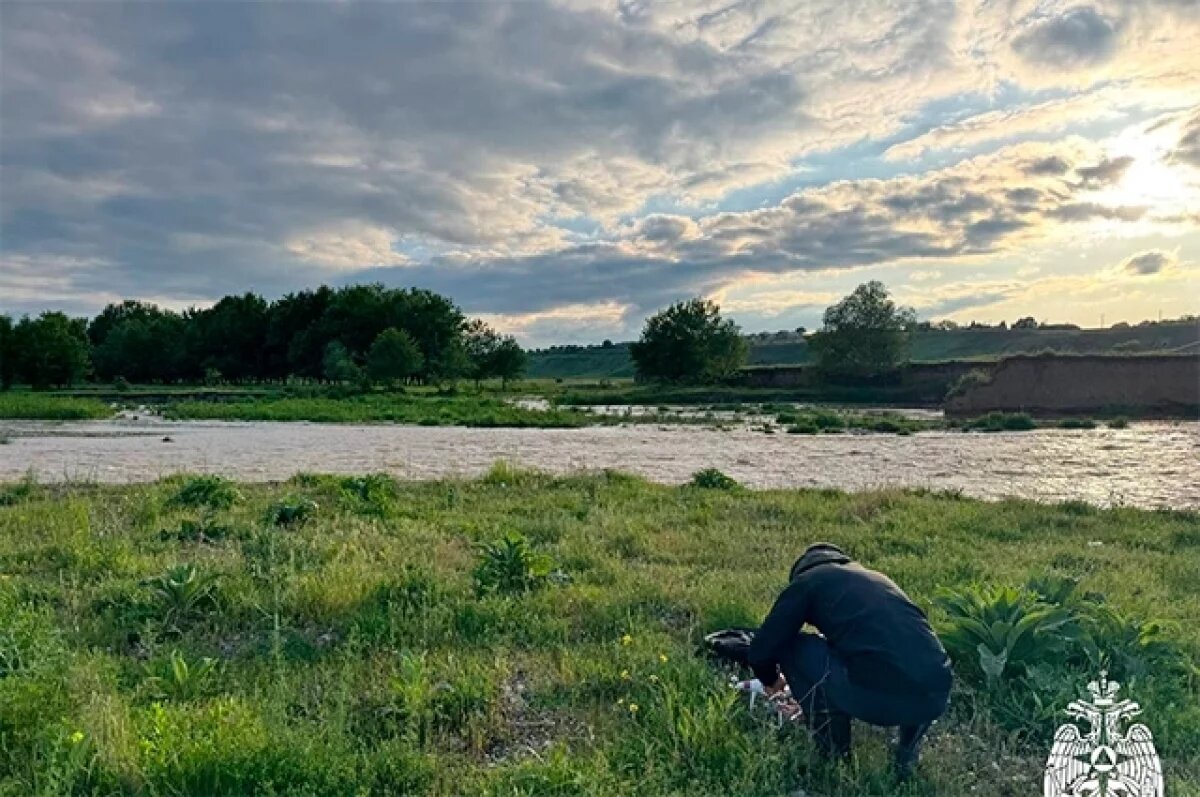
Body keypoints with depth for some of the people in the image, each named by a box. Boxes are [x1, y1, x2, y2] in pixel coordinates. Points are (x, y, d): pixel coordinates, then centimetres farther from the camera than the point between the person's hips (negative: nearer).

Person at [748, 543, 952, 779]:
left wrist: (770, 680, 33)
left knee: (790, 645, 14)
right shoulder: (877, 577, 31)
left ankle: (833, 756, 21)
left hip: (879, 697, -6)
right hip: (937, 696, 6)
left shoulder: (808, 580, 14)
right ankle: (908, 753, 23)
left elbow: (761, 650, 9)